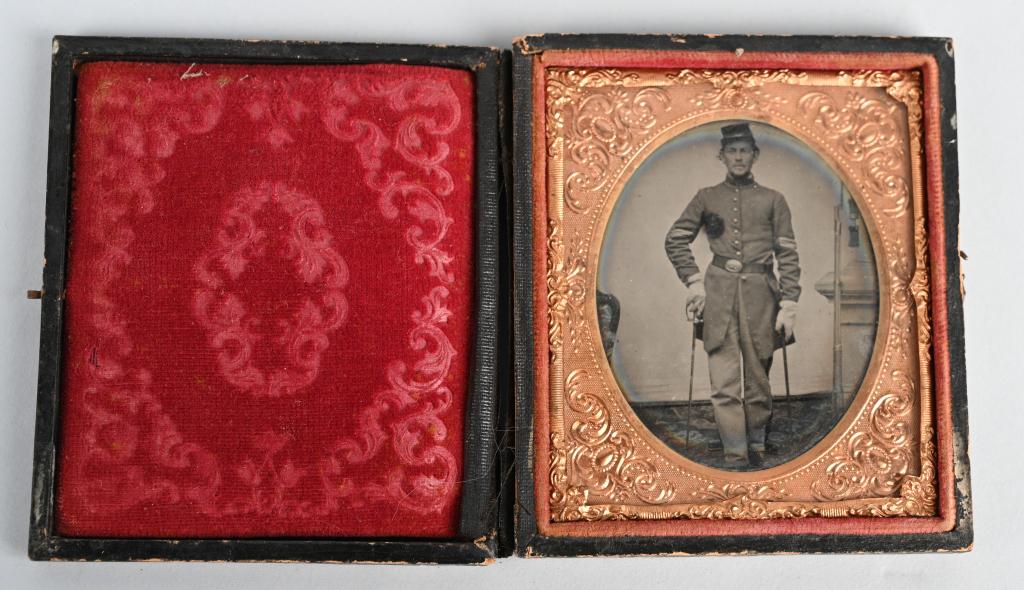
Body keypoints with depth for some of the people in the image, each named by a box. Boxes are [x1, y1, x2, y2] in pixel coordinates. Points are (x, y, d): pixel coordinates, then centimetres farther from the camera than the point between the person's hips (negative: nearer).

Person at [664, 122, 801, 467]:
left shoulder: (773, 200, 9)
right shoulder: (706, 198, 10)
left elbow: (787, 255, 6)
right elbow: (675, 241, 13)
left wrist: (788, 304, -2)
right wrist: (694, 280, 2)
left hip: (760, 294, 1)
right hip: (719, 295, 0)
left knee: (758, 378, 8)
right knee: (724, 381, -6)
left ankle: (757, 446, 23)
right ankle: (734, 454, -2)